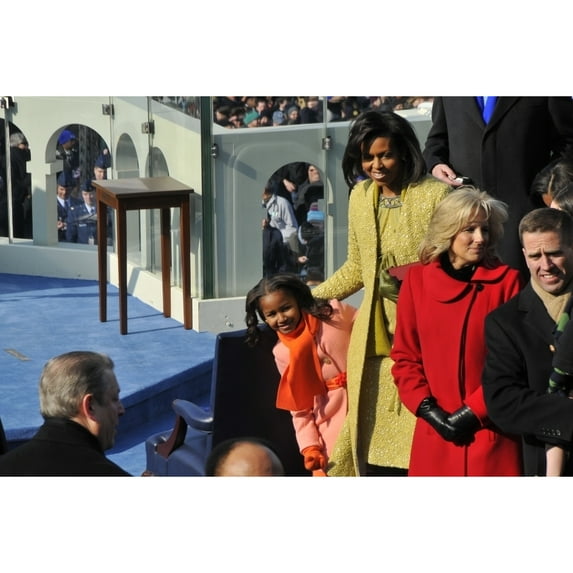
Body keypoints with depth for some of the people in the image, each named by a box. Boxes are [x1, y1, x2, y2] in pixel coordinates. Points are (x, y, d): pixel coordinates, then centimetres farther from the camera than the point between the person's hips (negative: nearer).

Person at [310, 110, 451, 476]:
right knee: (371, 429, 5)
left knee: (422, 430, -7)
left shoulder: (436, 195, -8)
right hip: (375, 334, 6)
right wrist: (310, 299, 22)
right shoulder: (360, 197, 12)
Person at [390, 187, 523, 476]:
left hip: (492, 432, -2)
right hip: (436, 434, 2)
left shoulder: (507, 281, 0)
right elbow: (404, 355, 8)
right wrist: (428, 409, -5)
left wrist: (473, 411, -9)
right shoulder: (417, 280, 6)